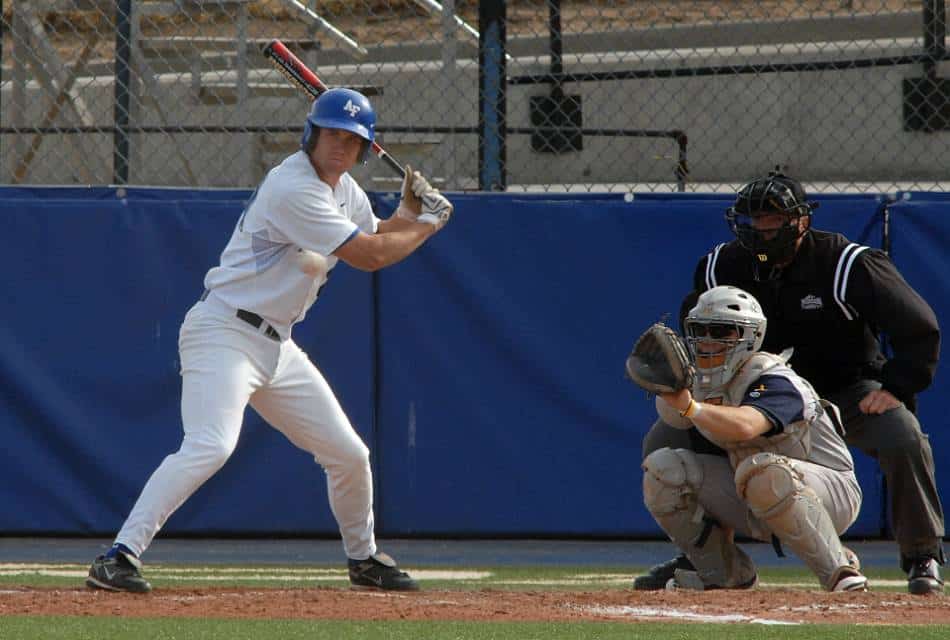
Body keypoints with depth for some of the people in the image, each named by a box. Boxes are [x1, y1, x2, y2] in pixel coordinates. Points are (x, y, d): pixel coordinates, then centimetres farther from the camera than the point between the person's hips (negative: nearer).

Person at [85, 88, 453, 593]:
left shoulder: (345, 190, 11)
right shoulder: (293, 187, -19)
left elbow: (376, 237, 29)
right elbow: (369, 256, -20)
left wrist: (408, 213, 9)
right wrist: (428, 225, -5)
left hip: (275, 345, 9)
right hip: (223, 332, -9)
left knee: (348, 455, 12)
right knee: (210, 446, -29)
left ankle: (363, 558, 35)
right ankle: (119, 557, -31)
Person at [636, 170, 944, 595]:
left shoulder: (848, 266, -23)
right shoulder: (722, 268, -10)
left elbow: (919, 329, -16)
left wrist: (895, 387, -25)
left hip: (848, 392, -3)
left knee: (902, 435, -34)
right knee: (664, 440, -10)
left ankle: (922, 557, -14)